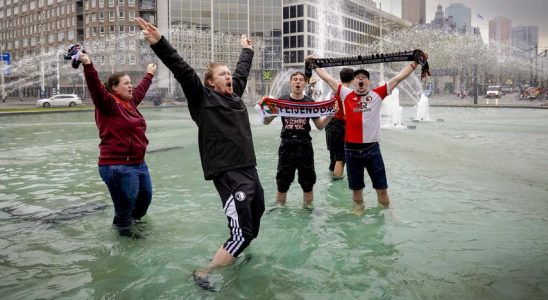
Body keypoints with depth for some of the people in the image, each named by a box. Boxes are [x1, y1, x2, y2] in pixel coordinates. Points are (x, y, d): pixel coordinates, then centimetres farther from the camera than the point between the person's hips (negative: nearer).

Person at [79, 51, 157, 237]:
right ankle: (122, 227, 26)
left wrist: (149, 75, 45)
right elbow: (95, 87, -27)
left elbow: (141, 90, 31)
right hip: (117, 166, -9)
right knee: (126, 203, -1)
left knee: (146, 196, 22)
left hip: (138, 163, 9)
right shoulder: (108, 103, -10)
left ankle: (133, 218, 49)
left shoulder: (130, 102, 12)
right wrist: (88, 65, -42)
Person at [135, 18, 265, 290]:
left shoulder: (235, 94, 15)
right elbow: (182, 70, -15)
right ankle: (203, 273, 7)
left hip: (249, 170, 8)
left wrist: (246, 49, 47)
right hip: (228, 174, -8)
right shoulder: (203, 98, -4)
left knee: (255, 218, 20)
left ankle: (235, 254, 45)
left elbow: (242, 71, 32)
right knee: (241, 234, -11)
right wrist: (159, 43, -24)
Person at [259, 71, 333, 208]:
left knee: (308, 183, 11)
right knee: (282, 183, 9)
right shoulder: (282, 101, -2)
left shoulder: (310, 102, 0)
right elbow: (266, 122, 3)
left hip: (305, 146, 1)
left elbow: (320, 126, 5)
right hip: (287, 146, 0)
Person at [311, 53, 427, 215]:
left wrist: (415, 62, 4)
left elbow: (398, 77, 3)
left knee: (381, 186, 8)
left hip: (372, 148, 0)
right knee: (356, 186, 15)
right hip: (351, 149, 0)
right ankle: (359, 208, 34)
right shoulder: (346, 94, 2)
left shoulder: (377, 94, 2)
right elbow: (327, 78, 9)